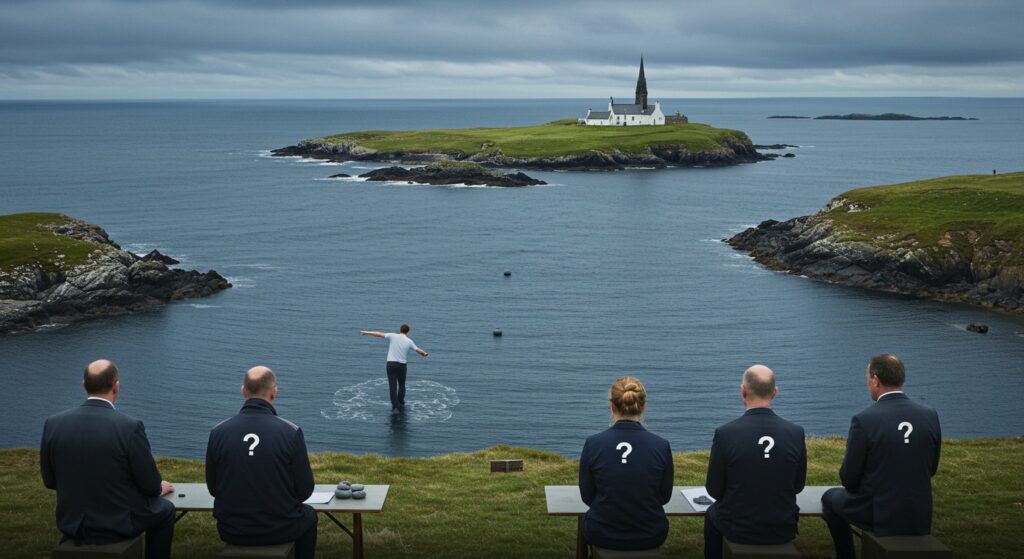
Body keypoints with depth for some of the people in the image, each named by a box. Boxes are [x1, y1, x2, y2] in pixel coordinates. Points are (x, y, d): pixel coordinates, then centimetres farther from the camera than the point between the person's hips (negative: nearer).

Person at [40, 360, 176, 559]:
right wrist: (158, 488, 11)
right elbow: (150, 485, -13)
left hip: (71, 522, 4)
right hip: (120, 524, -4)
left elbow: (49, 481, 2)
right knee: (165, 510, 26)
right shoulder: (130, 427, -23)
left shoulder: (53, 424, -11)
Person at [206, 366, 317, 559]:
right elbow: (304, 491, -9)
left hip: (231, 532, 2)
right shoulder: (291, 431, -16)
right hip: (280, 529, -2)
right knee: (309, 515, 32)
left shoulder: (218, 432, -10)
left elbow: (213, 488, 1)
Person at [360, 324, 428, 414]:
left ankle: (395, 407, -13)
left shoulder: (392, 336, -2)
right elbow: (418, 350, 8)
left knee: (392, 387, -2)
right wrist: (425, 353, 31)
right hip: (402, 365, 1)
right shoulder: (409, 341, 1)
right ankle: (401, 404, 27)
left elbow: (379, 334, 1)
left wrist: (366, 332, 12)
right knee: (401, 385, 22)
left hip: (391, 364, -1)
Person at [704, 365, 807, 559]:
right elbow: (798, 485, 0)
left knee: (712, 516, 32)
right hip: (783, 530, 2)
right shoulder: (796, 433, -12)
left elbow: (714, 490, -9)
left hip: (738, 529, -2)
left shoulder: (725, 433, -19)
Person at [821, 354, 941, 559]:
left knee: (830, 498, 26)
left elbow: (849, 478, -11)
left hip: (877, 515, -4)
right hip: (920, 518, 5)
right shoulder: (930, 416, -6)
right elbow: (931, 469, 6)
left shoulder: (864, 420, -20)